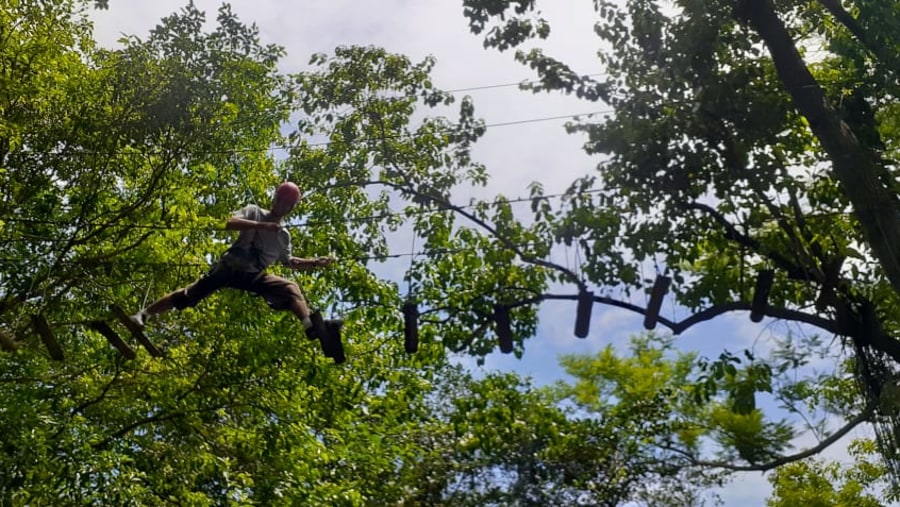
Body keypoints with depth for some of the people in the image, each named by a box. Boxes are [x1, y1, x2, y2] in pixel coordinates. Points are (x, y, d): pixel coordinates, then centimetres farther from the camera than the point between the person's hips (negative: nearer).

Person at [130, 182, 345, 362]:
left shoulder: (284, 236, 18)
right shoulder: (254, 212, 5)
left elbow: (289, 261, 29)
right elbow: (230, 223, -11)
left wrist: (315, 263, 17)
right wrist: (261, 225, -21)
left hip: (254, 275, 3)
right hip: (231, 265, -2)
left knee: (290, 289, -20)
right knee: (192, 293, -11)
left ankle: (313, 327, -44)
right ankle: (143, 315, -2)